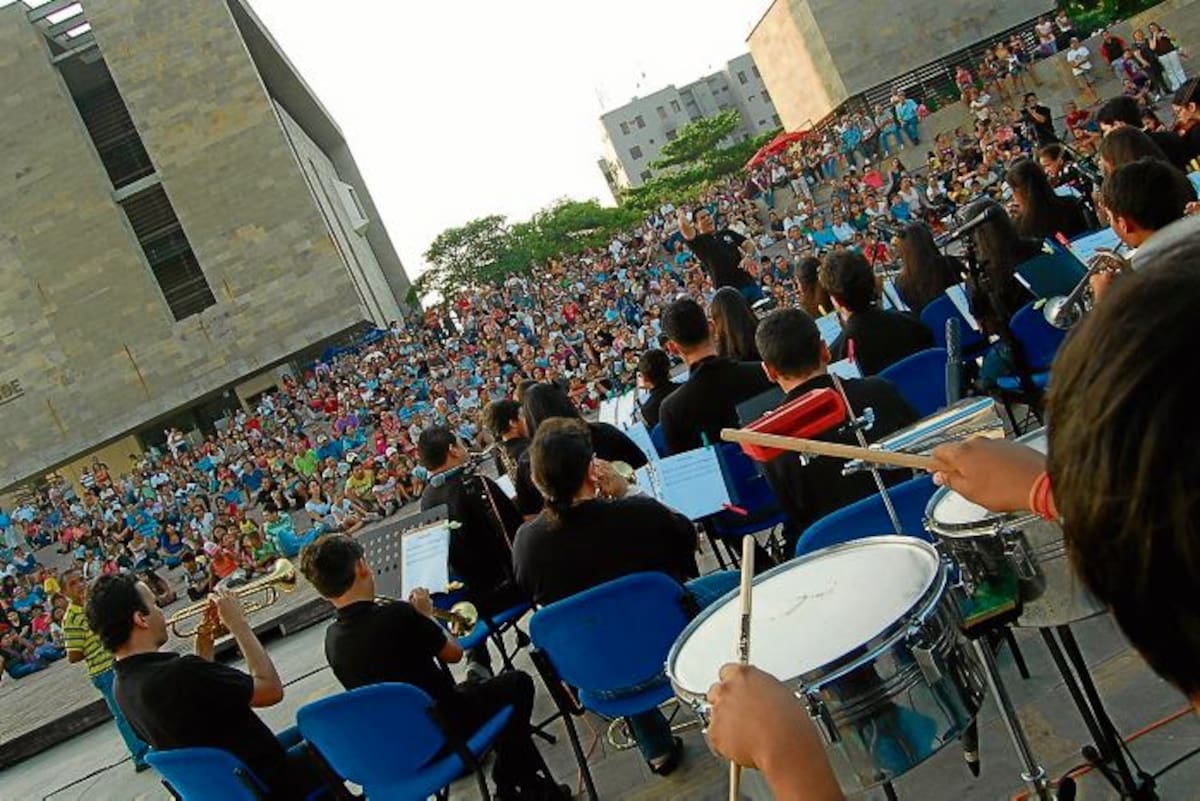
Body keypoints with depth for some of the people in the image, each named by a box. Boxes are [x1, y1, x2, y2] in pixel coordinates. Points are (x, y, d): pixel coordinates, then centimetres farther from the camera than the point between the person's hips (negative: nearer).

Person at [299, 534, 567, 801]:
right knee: (517, 683, 17)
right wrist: (426, 615, 3)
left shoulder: (332, 639, -9)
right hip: (446, 729, -6)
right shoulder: (397, 615, -29)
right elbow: (454, 654, -12)